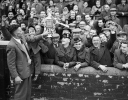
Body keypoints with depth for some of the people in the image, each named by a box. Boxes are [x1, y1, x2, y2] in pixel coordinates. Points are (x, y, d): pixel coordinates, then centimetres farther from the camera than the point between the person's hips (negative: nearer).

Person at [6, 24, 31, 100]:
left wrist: (29, 59, 3)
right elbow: (11, 63, -20)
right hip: (21, 74, -9)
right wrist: (16, 76, -20)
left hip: (27, 71, 9)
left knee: (28, 93, 22)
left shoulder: (22, 41, 5)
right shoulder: (11, 45, -22)